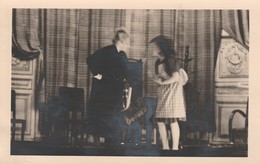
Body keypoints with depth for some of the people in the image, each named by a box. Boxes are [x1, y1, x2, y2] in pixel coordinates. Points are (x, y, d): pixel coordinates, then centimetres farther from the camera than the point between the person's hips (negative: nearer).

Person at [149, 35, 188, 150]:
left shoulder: (170, 59, -12)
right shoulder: (158, 62, 12)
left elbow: (176, 77, -19)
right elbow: (156, 77, 14)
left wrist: (162, 82, -9)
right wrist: (157, 79, -9)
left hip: (172, 92, -8)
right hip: (163, 93, 8)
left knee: (172, 121, -8)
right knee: (160, 121, 4)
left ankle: (175, 148, -3)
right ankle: (165, 147, 12)